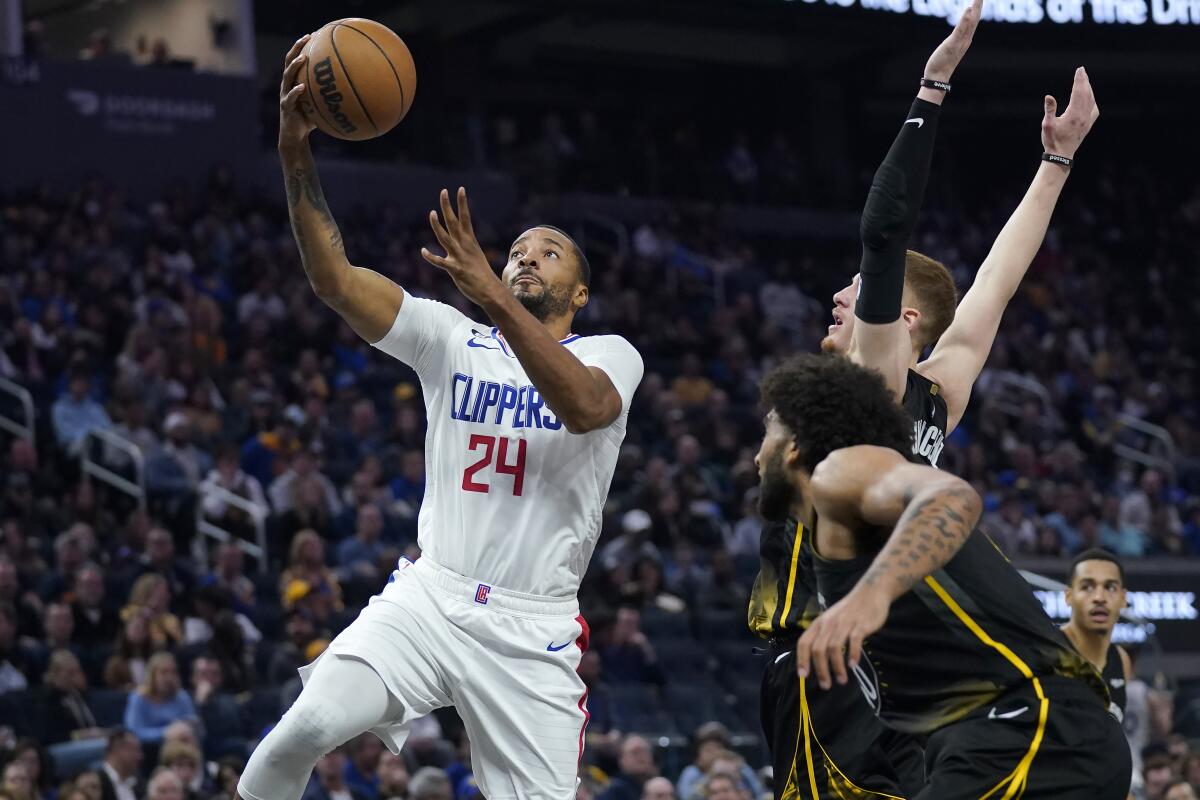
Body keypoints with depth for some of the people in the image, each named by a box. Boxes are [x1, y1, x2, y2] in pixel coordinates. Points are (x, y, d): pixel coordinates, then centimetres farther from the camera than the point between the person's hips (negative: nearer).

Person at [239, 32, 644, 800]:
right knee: (311, 723, -25)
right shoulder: (452, 339, 9)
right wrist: (297, 154, -18)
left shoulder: (610, 355, 3)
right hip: (430, 595, 1)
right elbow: (335, 281, -4)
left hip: (534, 628, -1)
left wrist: (494, 295, -31)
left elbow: (583, 407, -22)